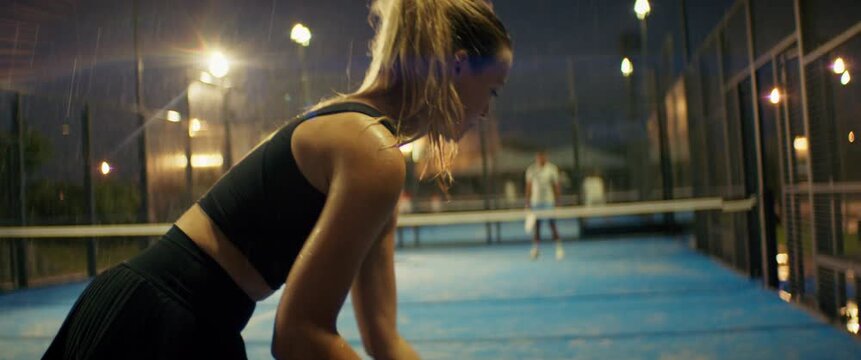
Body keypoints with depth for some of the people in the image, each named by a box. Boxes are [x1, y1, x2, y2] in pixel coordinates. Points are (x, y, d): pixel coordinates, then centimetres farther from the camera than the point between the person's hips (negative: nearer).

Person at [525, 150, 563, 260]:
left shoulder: (552, 169, -1)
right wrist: (527, 201, 6)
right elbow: (528, 186, 9)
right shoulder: (531, 169, 4)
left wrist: (557, 200, -1)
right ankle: (535, 249, 13)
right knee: (535, 226, 3)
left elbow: (556, 185, 3)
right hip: (535, 201, 2)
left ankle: (559, 249, -2)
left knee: (553, 225, -6)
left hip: (549, 201, -2)